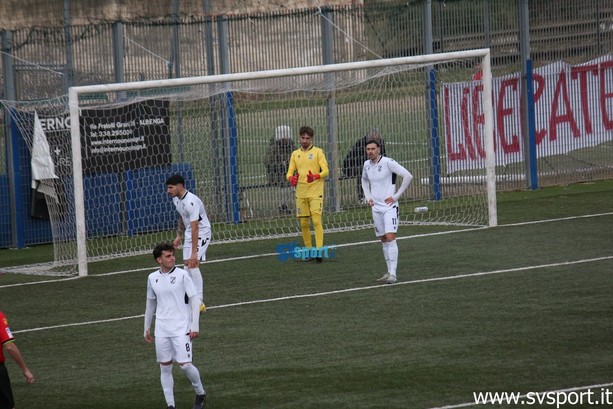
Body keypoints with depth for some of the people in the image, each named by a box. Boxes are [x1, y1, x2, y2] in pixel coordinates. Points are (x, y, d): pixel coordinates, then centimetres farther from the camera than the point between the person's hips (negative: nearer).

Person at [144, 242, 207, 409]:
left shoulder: (182, 275, -6)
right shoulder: (152, 278, 7)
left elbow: (194, 300, -4)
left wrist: (195, 326, -10)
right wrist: (147, 328, 20)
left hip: (181, 328, -4)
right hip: (161, 331, 4)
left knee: (184, 364, -8)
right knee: (165, 367, 3)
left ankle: (200, 394, 17)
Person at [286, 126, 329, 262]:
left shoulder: (318, 152, 1)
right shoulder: (295, 154, 13)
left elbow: (325, 170, -7)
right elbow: (290, 172, 11)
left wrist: (316, 176, -27)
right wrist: (291, 178, -13)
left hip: (315, 193, -4)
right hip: (300, 193, 4)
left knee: (316, 220, -14)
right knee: (304, 223, 4)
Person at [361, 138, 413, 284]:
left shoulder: (388, 162, -12)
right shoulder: (367, 165, 8)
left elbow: (408, 176, -15)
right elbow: (364, 180, 30)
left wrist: (396, 195, -13)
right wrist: (368, 197, 14)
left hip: (389, 206, -6)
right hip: (376, 207, 6)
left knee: (390, 238, -15)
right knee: (383, 240, 9)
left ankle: (393, 274, -18)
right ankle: (389, 272, 15)